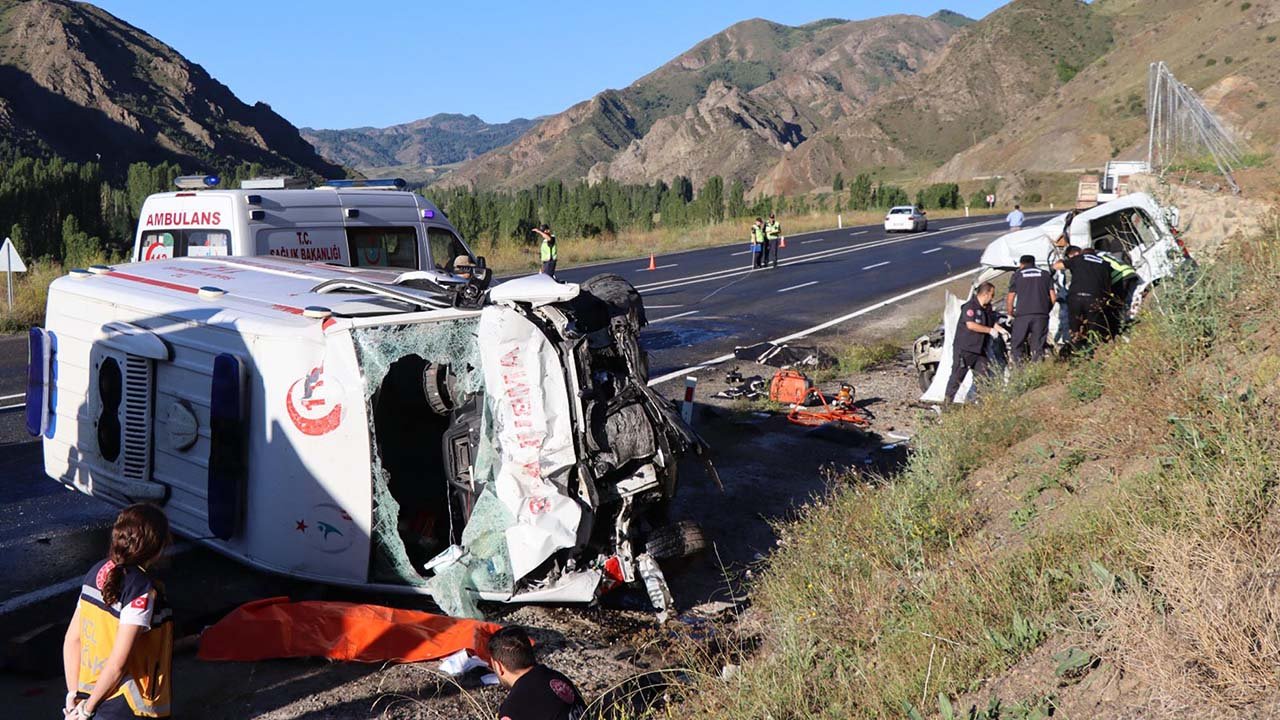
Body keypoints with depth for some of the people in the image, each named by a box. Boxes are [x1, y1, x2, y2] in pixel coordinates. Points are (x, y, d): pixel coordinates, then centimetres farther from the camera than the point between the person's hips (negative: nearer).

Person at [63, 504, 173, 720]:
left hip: (91, 693, 7)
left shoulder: (99, 572, 0)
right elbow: (118, 663, -23)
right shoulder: (142, 590, -22)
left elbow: (72, 639, 2)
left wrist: (73, 695, 5)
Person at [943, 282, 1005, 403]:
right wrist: (990, 330, -18)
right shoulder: (970, 306, -16)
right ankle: (949, 400, -1)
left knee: (982, 376, 7)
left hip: (980, 349, 8)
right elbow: (971, 325, -26)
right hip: (964, 349, -8)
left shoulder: (987, 308, 12)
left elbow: (992, 322, 28)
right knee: (957, 374, -5)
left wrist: (1001, 330, 10)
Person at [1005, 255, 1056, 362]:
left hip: (1022, 314, -2)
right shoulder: (1045, 275, 17)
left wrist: (1011, 313, 24)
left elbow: (1010, 300, 8)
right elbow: (1053, 298, 11)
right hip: (1041, 315, 2)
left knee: (1017, 347, 5)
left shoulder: (1017, 275, 12)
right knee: (1038, 348, 4)